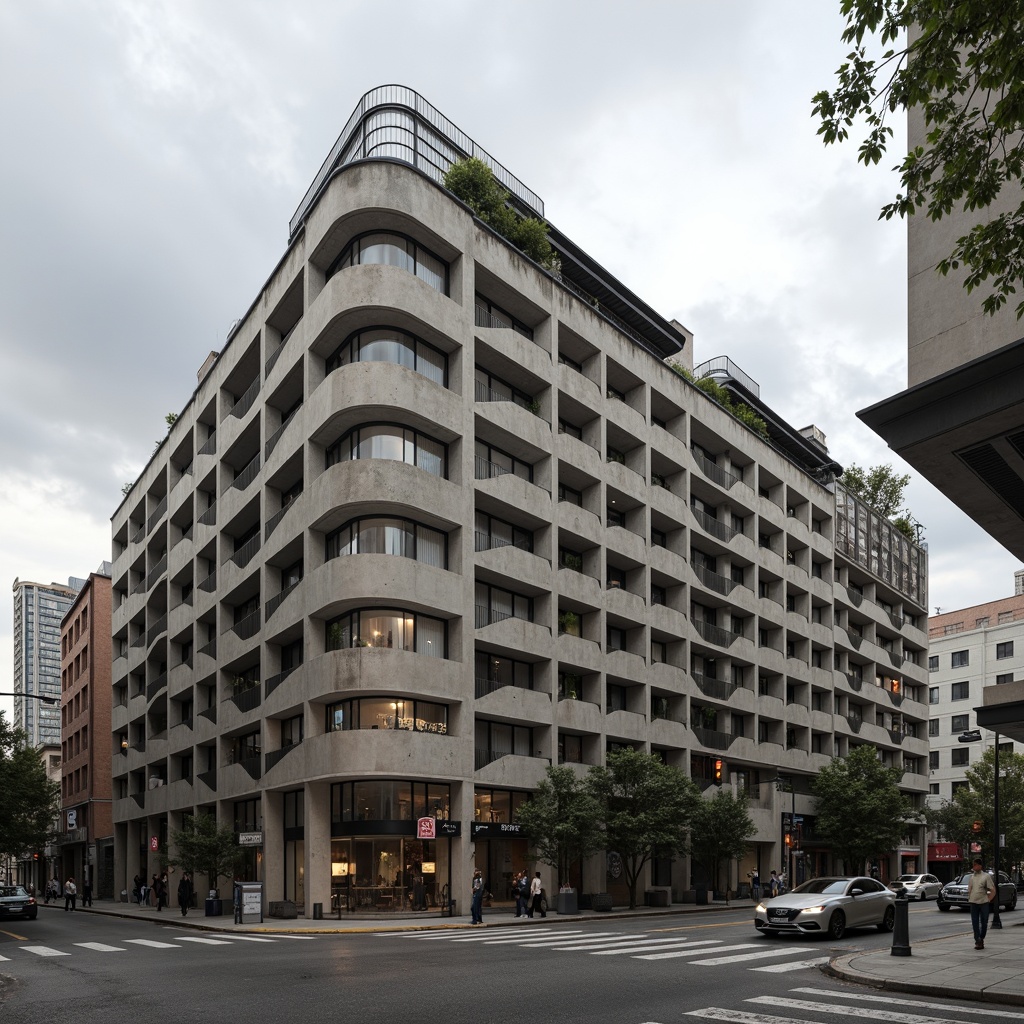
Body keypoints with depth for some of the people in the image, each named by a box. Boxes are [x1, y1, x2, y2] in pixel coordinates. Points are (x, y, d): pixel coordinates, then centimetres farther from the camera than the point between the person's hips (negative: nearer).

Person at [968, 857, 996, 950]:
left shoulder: (986, 876, -2)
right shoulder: (971, 877, 10)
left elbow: (993, 890, -1)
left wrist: (988, 900, -5)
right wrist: (970, 899, 6)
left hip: (984, 903, -3)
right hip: (973, 903, 3)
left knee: (984, 922, 3)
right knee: (975, 923, -2)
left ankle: (981, 938, 22)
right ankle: (978, 941, -1)